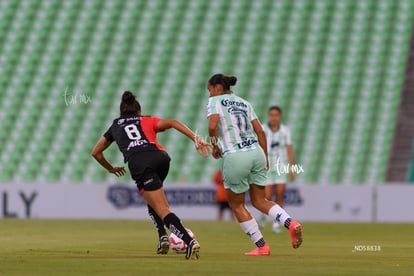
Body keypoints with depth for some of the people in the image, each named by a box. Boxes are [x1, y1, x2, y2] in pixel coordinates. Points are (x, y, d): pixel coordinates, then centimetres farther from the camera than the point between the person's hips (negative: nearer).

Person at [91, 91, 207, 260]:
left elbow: (96, 152, 41)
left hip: (138, 163, -3)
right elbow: (171, 123, 9)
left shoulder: (115, 127, 32)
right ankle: (163, 237, 14)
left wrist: (110, 168, 56)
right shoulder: (147, 121, 30)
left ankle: (189, 241, -29)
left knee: (163, 211, -8)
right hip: (160, 157, 3)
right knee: (152, 199, 32)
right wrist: (195, 139, 1)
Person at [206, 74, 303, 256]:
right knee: (259, 201, 17)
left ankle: (261, 246, 10)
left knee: (237, 205, 12)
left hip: (235, 157, -6)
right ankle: (291, 223, -8)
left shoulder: (215, 101, 3)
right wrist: (265, 158, 19)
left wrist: (215, 146, 1)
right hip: (256, 152, 6)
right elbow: (260, 132, 13)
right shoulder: (244, 103, 19)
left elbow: (212, 126, -16)